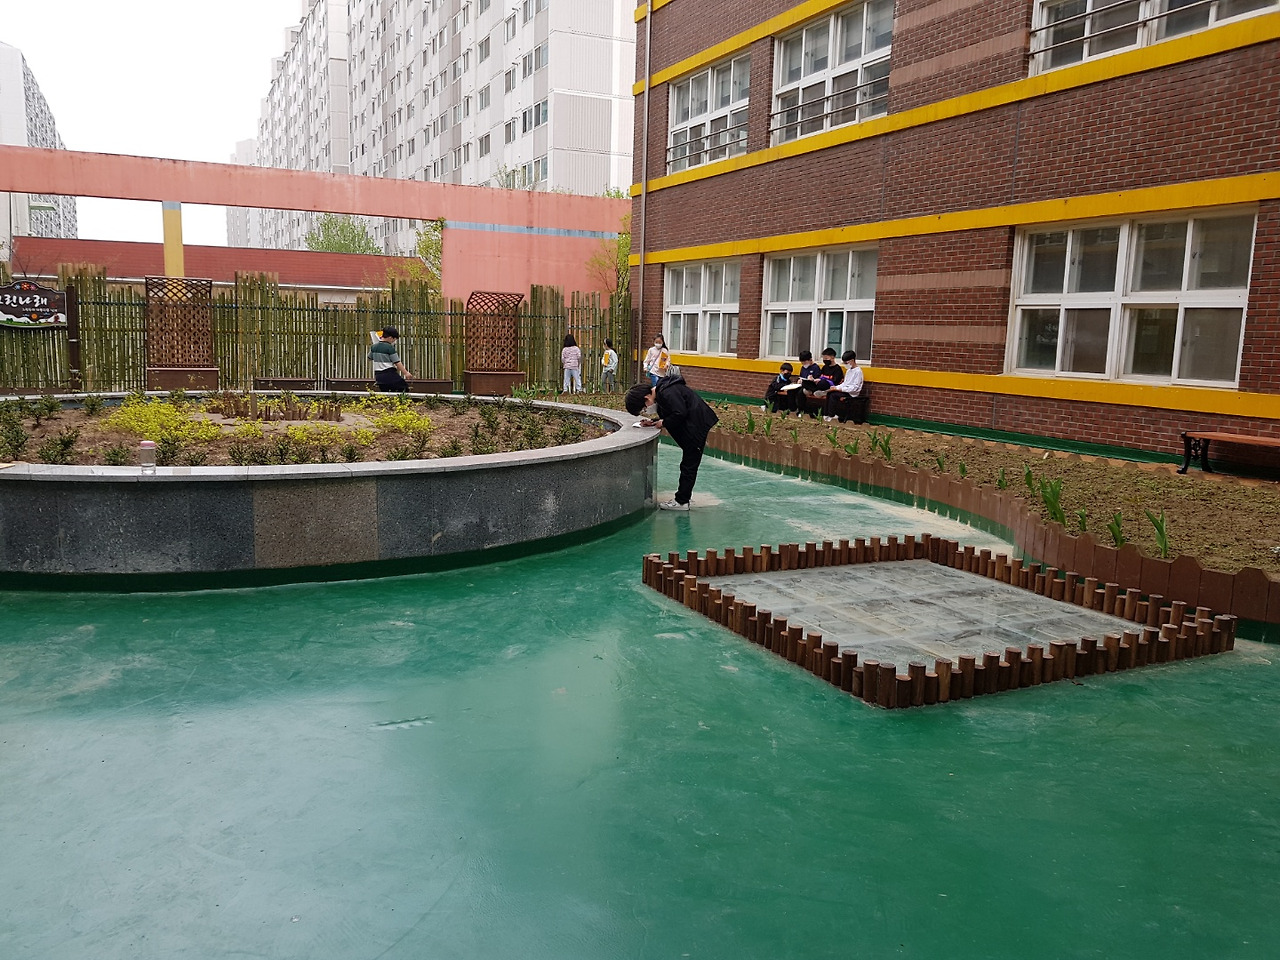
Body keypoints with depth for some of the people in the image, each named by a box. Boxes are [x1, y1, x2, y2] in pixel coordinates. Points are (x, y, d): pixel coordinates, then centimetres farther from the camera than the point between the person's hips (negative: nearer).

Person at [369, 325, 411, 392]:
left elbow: (370, 357, 24)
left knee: (384, 393, 13)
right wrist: (406, 373, -5)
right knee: (404, 387, -2)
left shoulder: (374, 347, 8)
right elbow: (397, 362, -12)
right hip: (389, 373, -7)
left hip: (378, 375, 7)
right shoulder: (390, 348, -11)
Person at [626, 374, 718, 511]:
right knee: (687, 465, 17)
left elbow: (680, 413, -27)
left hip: (697, 426, -11)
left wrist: (664, 423, -13)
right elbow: (670, 416, 18)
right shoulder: (660, 393, 13)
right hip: (692, 428, 11)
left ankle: (681, 501, -1)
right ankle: (685, 494, 27)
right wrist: (653, 422, 4)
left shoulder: (667, 393, -20)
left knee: (688, 466, -5)